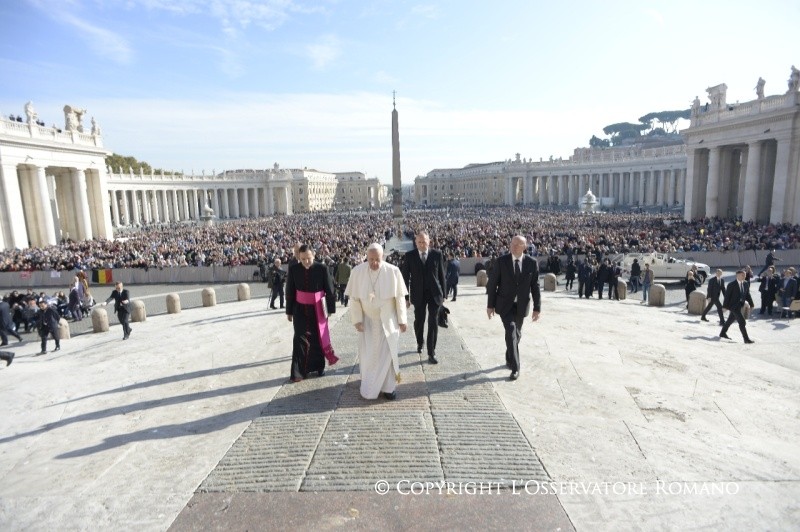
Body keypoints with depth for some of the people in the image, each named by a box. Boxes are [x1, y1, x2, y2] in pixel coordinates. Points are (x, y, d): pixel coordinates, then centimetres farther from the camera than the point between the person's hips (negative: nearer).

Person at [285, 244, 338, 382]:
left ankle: (319, 366, 29)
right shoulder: (293, 269, -9)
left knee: (318, 338, 11)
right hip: (300, 309, 0)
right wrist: (289, 311, 3)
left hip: (317, 309, 0)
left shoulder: (322, 268, -13)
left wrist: (330, 308, -2)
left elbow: (329, 289, -6)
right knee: (301, 339, -2)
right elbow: (290, 292, -1)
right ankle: (299, 371, 6)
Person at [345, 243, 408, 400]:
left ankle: (388, 387, 18)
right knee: (368, 355, 8)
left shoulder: (393, 271, -14)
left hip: (388, 320, -1)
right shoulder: (357, 271, -11)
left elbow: (400, 297, -7)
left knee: (387, 353, 4)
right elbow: (354, 298, -7)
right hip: (367, 321, 1)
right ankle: (370, 388, 26)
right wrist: (357, 320, -11)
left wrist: (402, 320, -5)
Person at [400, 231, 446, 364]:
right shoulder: (409, 256, -3)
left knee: (433, 323, -4)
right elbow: (405, 277, 0)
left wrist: (443, 294, 4)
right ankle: (419, 343, 41)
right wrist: (406, 297, -2)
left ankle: (431, 353, 2)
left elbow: (441, 275, 4)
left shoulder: (437, 254, -2)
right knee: (419, 321, 14)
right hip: (418, 294, 1)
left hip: (434, 293, 0)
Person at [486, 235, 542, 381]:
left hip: (521, 305, 2)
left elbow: (535, 286, 0)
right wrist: (490, 305, -5)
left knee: (516, 334, 15)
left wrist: (537, 307, -3)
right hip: (505, 304, -2)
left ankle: (509, 359, 39)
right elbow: (492, 283, -4)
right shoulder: (502, 261, -8)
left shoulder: (532, 263, -4)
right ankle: (515, 367, -9)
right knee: (511, 331, -16)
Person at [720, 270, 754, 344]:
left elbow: (747, 295, 11)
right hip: (734, 306, -8)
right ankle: (746, 339, -7)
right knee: (742, 322, -11)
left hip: (739, 306, 8)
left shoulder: (744, 284, 6)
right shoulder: (731, 285, -15)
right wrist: (725, 306, -12)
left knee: (730, 320, 20)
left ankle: (722, 333, 35)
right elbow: (727, 296, -12)